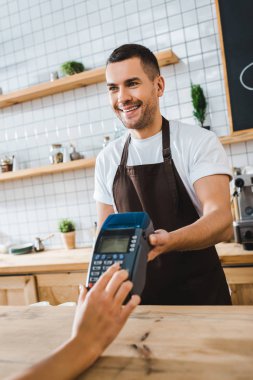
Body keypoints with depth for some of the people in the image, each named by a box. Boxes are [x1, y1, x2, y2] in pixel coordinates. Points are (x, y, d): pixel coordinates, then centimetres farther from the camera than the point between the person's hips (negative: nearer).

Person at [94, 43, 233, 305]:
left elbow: (221, 220, -22)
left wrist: (168, 241, -40)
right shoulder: (106, 159, 3)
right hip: (137, 297, 4)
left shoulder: (199, 142, -11)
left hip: (200, 294, -3)